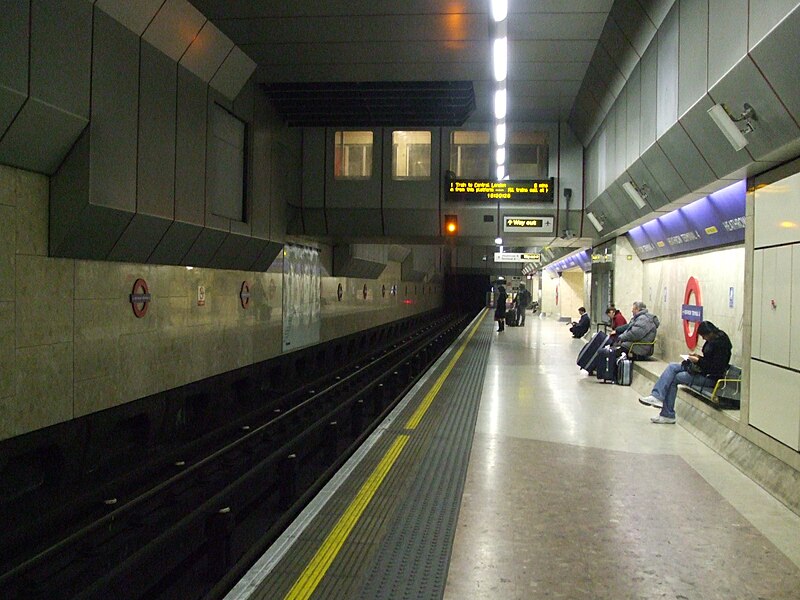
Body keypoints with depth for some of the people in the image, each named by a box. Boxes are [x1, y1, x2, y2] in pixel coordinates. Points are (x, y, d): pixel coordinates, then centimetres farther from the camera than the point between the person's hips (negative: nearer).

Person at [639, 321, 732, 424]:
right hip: (704, 370, 10)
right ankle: (657, 396, -16)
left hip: (711, 377, -10)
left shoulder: (721, 344, -20)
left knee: (674, 378, -11)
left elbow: (716, 368, -22)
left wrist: (698, 361, -18)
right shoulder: (712, 340, 8)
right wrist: (698, 357, 3)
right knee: (672, 367, -5)